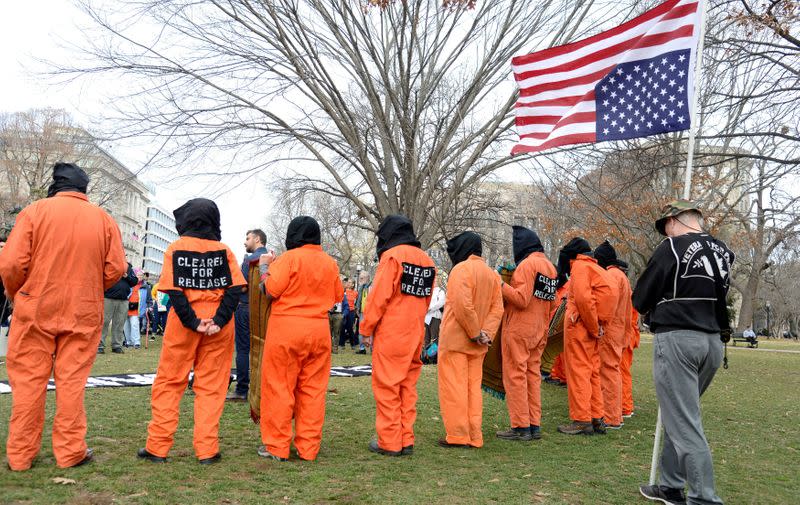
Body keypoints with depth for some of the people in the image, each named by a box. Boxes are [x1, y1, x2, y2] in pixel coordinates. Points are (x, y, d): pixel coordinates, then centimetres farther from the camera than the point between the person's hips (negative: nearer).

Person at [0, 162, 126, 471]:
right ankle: (70, 451, 11)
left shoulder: (36, 210, -3)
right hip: (84, 314, 1)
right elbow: (115, 269, -1)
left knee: (28, 381, 7)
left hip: (35, 310, -1)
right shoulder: (104, 219, 3)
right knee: (72, 381, 6)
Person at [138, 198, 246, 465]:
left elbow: (174, 290, -10)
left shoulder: (175, 249, 1)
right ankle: (207, 450, 6)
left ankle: (157, 447, 12)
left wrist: (193, 323, -12)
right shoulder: (224, 250, 4)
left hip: (183, 324, -1)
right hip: (218, 327, 1)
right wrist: (218, 320, -13)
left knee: (169, 383, 10)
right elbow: (235, 288, -7)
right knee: (211, 387, 6)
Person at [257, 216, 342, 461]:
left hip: (286, 327, -4)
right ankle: (309, 448, 15)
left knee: (279, 386, 5)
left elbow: (272, 290, -12)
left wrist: (267, 267, 3)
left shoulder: (289, 258, -8)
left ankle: (277, 446, 10)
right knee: (313, 389, 9)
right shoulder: (330, 263, 7)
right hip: (319, 330, 5)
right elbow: (337, 295, 14)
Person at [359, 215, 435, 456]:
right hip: (415, 334, 7)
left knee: (387, 386, 2)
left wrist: (366, 329, -5)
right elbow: (426, 299, 15)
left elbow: (379, 296, -13)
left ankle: (389, 442, 7)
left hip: (390, 334, -7)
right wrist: (414, 323, 17)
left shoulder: (392, 255, -9)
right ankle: (406, 440, 17)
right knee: (407, 387, 13)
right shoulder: (426, 260, 13)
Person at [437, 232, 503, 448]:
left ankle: (457, 435, 2)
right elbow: (497, 309, 8)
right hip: (477, 345, 8)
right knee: (473, 387, 11)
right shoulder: (491, 274, 14)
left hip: (455, 339, -7)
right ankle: (474, 436, 14)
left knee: (453, 386, -1)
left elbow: (463, 305, -22)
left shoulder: (461, 269, -12)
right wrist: (485, 333, -3)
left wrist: (475, 333, -13)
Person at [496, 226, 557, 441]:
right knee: (533, 375, 12)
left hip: (518, 330, -8)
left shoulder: (527, 264, -13)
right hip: (539, 333, 9)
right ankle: (534, 426, 15)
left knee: (515, 376, -2)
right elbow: (552, 303, 15)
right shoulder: (549, 266, 15)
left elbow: (521, 298, -20)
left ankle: (520, 427, 0)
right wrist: (543, 326, 19)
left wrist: (501, 285, -11)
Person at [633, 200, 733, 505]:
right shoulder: (723, 251, 11)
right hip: (713, 342, 7)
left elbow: (640, 299, -3)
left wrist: (654, 311, 15)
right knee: (680, 415, 18)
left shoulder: (672, 247, -8)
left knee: (684, 424, -4)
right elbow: (719, 295, 19)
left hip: (676, 340, -7)